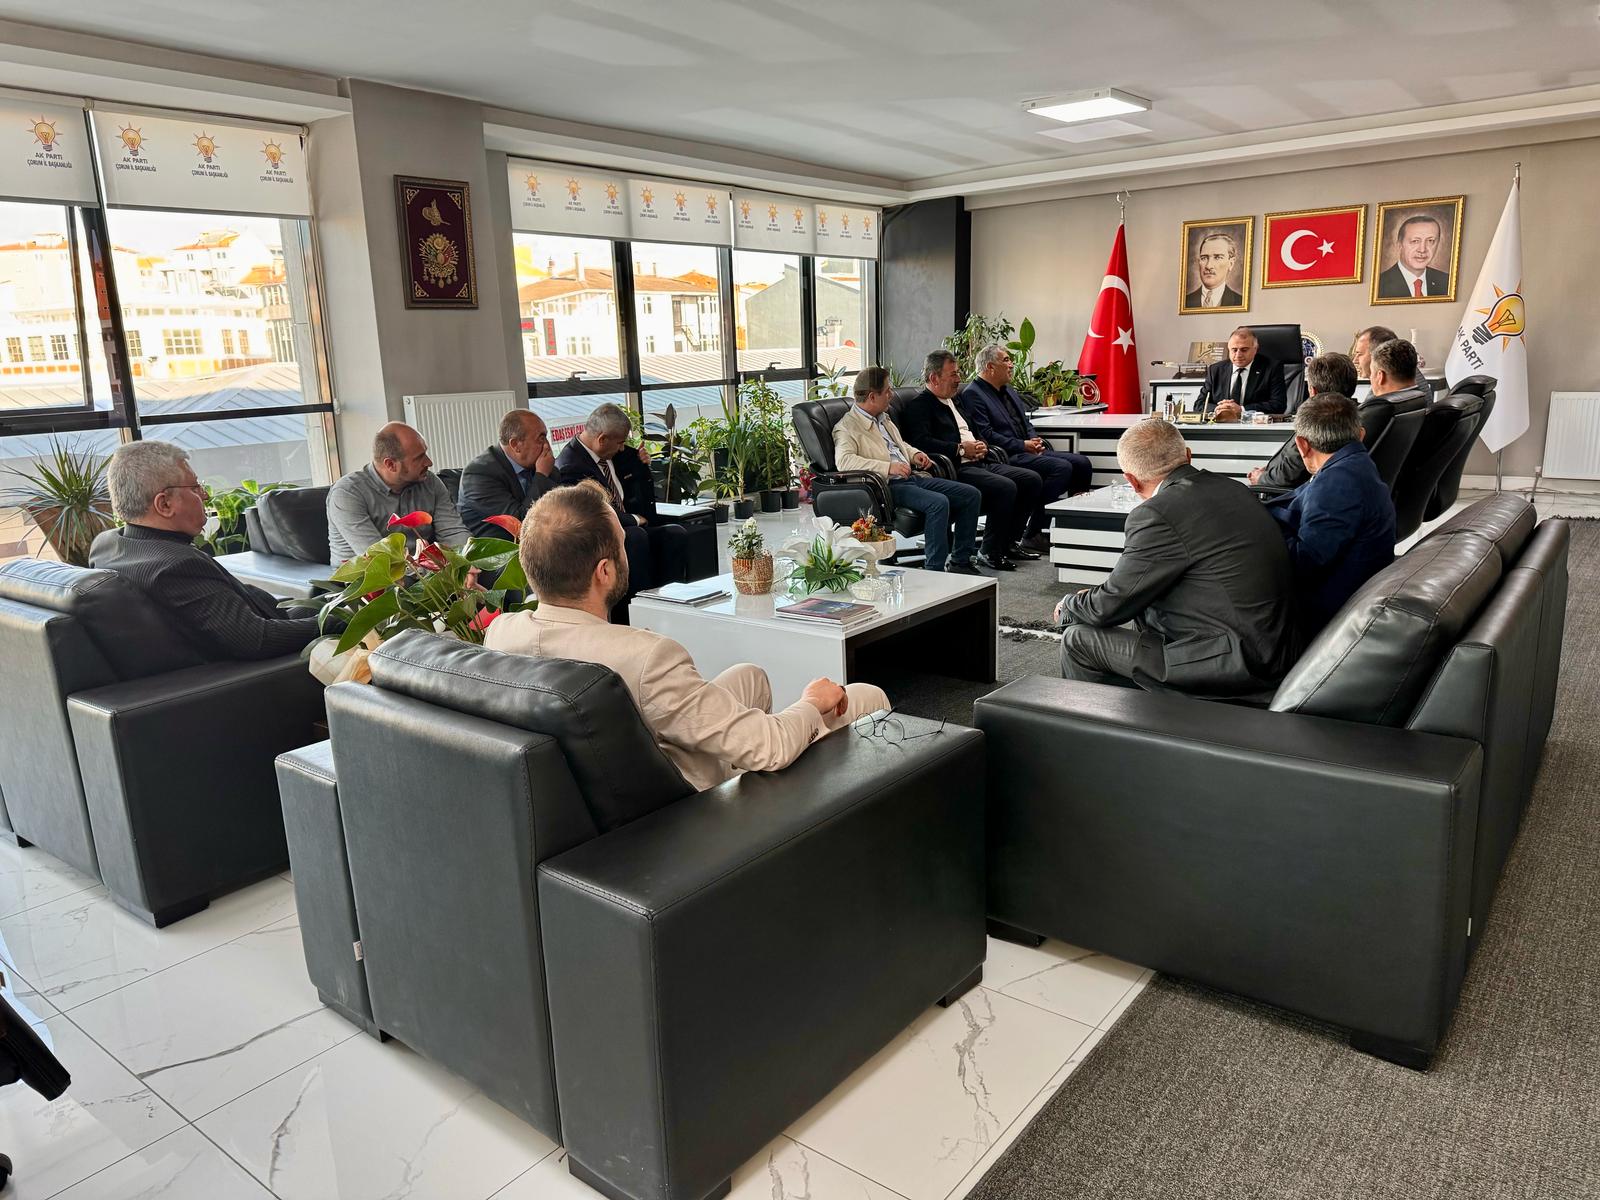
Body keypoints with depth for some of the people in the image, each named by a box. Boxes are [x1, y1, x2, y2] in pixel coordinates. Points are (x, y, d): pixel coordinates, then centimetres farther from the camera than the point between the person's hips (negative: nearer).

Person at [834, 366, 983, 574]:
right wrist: (888, 467, -29)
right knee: (938, 503, -32)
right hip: (888, 486, -9)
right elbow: (843, 461, -25)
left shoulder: (882, 417, 20)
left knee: (971, 494, -1)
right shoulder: (847, 427, -7)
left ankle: (960, 562, 6)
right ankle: (934, 570, -23)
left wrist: (914, 454, 13)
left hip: (912, 477, 9)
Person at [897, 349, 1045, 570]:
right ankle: (989, 552, -15)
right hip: (956, 469, -9)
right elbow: (921, 442, -19)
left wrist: (980, 445, 7)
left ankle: (1009, 541, 7)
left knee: (1032, 480, -1)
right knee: (1005, 487, -28)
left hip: (980, 462, 9)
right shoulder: (918, 405, -3)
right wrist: (961, 449, -16)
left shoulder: (951, 401, 25)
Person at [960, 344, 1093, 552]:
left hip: (1029, 450, 9)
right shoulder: (972, 394, -7)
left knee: (1081, 463, -4)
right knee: (1061, 467, -26)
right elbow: (986, 436, -16)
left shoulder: (1009, 390, 23)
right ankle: (1034, 534, -20)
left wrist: (1035, 440, 2)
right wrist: (1023, 445, -16)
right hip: (1007, 457, -9)